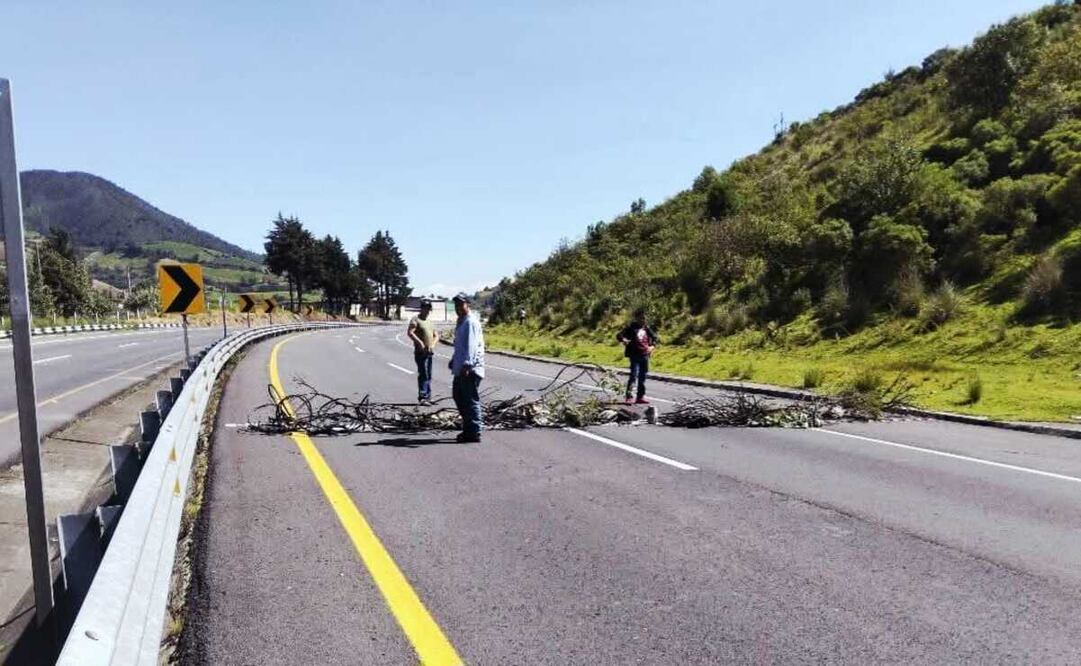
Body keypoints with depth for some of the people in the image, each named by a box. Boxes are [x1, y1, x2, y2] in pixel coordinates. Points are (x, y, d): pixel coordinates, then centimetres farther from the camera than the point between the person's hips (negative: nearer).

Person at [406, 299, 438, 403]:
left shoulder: (430, 321, 19)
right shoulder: (416, 320, -4)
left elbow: (436, 335, 18)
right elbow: (409, 332, -18)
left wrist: (432, 344, -2)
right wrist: (420, 343, -23)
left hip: (430, 352, 8)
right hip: (421, 352, -8)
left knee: (429, 375, 11)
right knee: (423, 374, -11)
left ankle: (428, 396, 18)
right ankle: (422, 396, -9)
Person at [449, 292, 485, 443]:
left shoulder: (471, 322, -14)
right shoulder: (461, 322, 18)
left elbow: (471, 345, -24)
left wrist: (466, 364, -32)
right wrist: (454, 360, 32)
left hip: (470, 369, -10)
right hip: (461, 368, 10)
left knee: (471, 401, -5)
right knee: (458, 396, 17)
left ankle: (474, 433, 2)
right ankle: (468, 428, 27)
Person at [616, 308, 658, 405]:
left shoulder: (646, 328, 10)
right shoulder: (631, 327, -4)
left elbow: (654, 337, 22)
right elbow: (619, 335, -9)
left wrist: (652, 346, 6)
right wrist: (624, 340, -29)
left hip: (645, 355, 6)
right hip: (634, 355, -5)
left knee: (643, 376, 10)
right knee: (634, 375, -12)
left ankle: (641, 396, 19)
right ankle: (629, 396, -9)